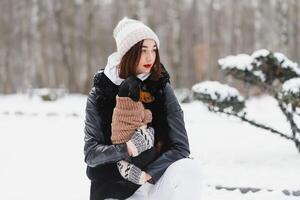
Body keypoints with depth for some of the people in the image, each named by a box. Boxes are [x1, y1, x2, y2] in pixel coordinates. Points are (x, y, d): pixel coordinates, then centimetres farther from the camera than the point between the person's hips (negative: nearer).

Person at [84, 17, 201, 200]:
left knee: (187, 170, -29)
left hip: (154, 180, 1)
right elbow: (90, 152, -7)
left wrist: (146, 174, -21)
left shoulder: (162, 88, -3)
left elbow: (180, 147, -7)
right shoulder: (100, 94, -4)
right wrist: (127, 149, -25)